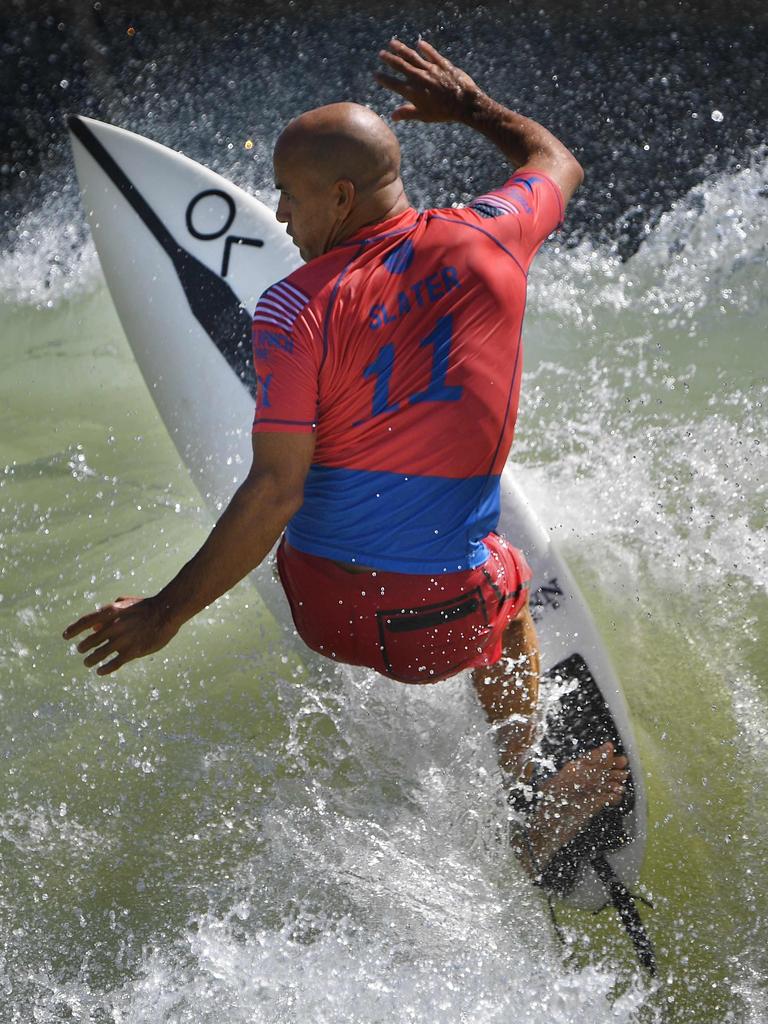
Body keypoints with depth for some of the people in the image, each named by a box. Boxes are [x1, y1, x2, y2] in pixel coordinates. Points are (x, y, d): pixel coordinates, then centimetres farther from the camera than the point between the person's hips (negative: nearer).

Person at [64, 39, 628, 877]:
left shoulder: (297, 310, -15)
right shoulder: (487, 240, -6)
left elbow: (275, 492, -18)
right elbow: (558, 162, 18)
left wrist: (165, 615, -11)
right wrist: (469, 107, 32)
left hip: (323, 607, -1)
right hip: (450, 625, 1)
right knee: (511, 584, 38)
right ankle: (518, 800, 35)